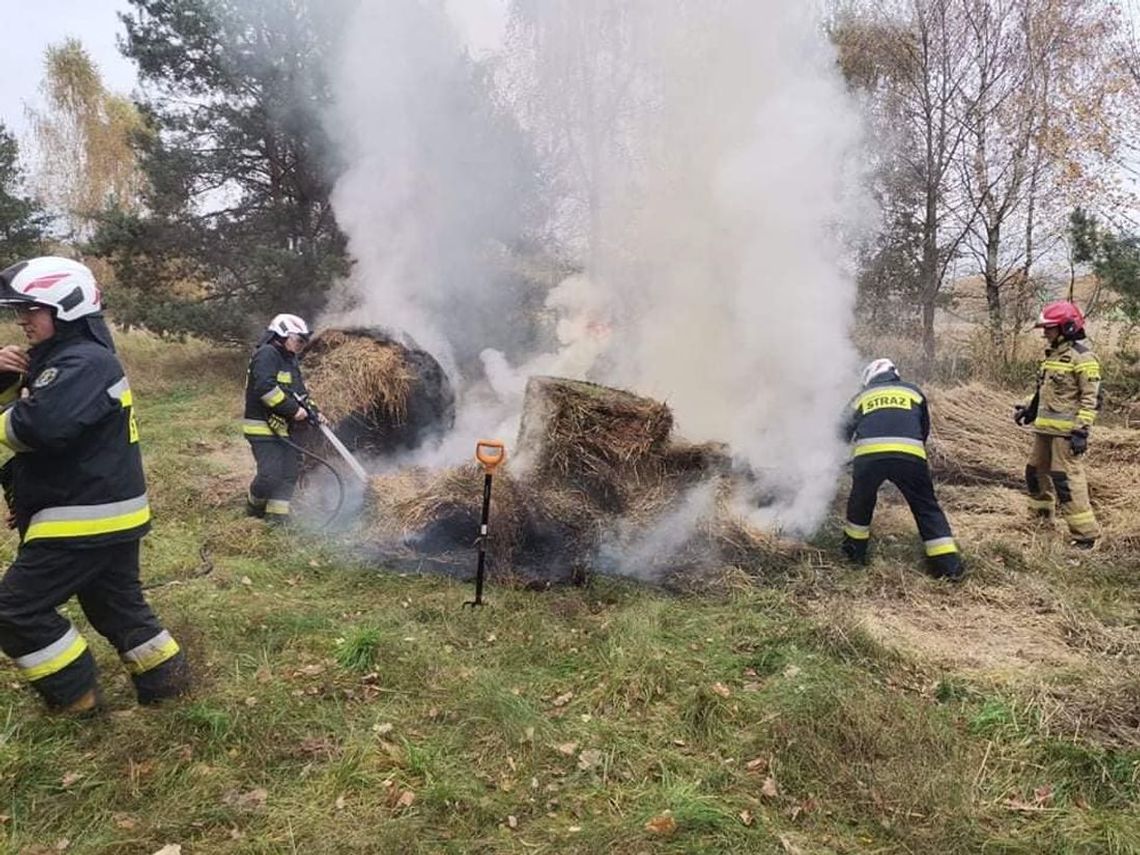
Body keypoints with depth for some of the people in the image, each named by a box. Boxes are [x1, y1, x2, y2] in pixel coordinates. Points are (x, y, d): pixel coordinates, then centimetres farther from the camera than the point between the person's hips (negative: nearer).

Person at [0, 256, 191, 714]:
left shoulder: (85, 362, -19)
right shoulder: (55, 358, 15)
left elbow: (41, 426, -33)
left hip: (86, 517, -10)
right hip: (108, 512, 10)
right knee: (117, 603, 19)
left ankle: (74, 695, 12)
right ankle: (165, 677, 28)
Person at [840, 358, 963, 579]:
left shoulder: (861, 397, 28)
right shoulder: (913, 391, 29)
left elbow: (845, 433, 35)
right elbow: (924, 430, 34)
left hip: (868, 455, 0)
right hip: (909, 455, 0)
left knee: (860, 502, 25)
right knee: (926, 507, 13)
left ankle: (854, 550, 35)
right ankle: (948, 563, 9)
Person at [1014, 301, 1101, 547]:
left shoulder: (1082, 357, -13)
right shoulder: (1052, 353, 14)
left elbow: (1091, 398, -16)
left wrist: (1081, 430, -21)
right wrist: (1028, 407, 16)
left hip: (1066, 430, -9)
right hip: (1045, 427, 9)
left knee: (1067, 480, -10)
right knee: (1036, 472, 18)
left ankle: (1085, 534, -4)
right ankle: (1040, 518, 36)